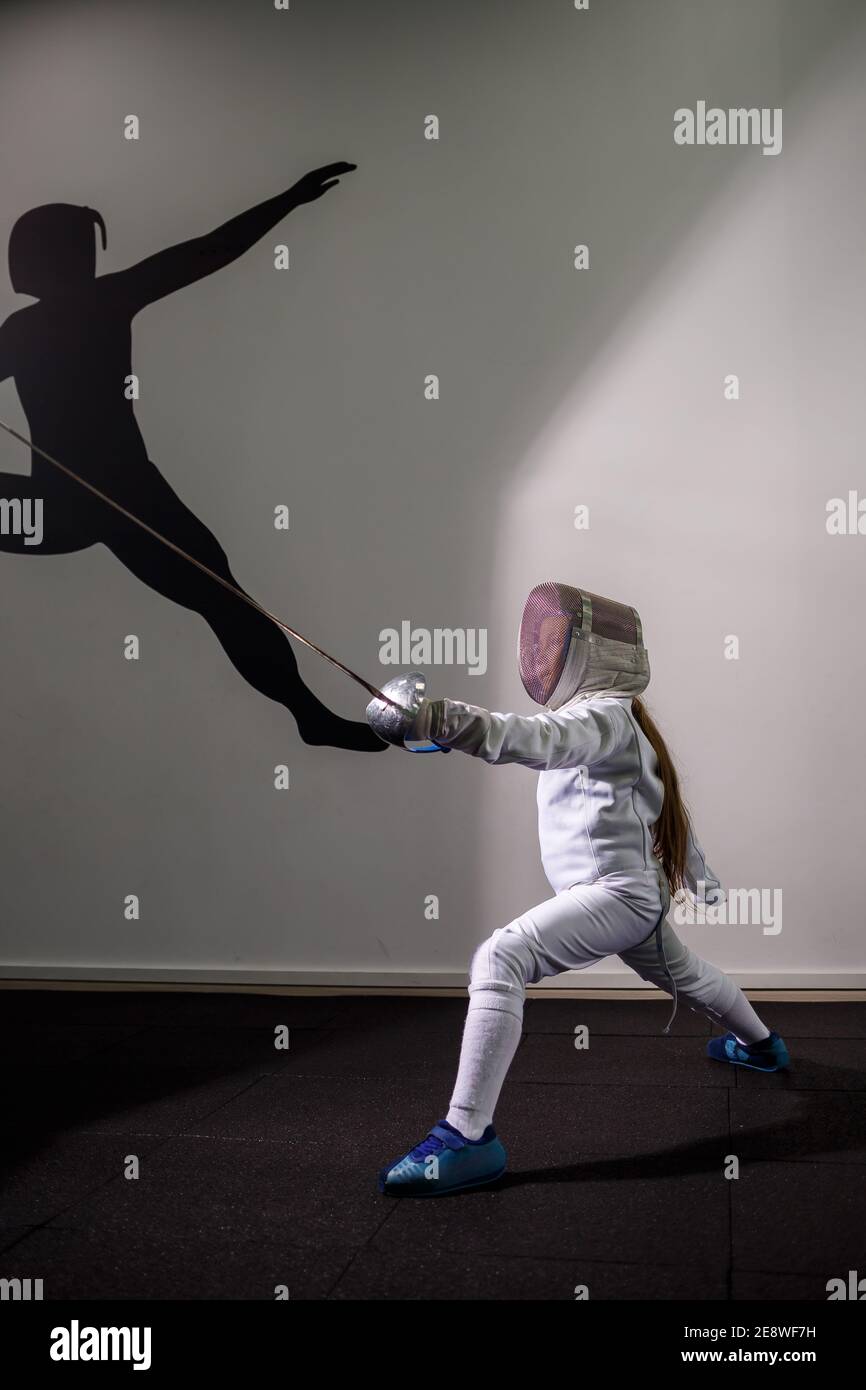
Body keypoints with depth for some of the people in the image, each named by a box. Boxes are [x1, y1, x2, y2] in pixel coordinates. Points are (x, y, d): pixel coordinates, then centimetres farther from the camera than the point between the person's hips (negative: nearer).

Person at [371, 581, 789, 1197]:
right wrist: (699, 873, 34)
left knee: (498, 962, -26)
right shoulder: (615, 719, 13)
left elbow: (538, 740, -40)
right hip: (636, 894, 11)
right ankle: (760, 1044, 63)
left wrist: (442, 719, -56)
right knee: (687, 977, 35)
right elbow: (666, 799, 23)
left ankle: (467, 1138, -31)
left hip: (615, 892, -11)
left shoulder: (604, 714, -17)